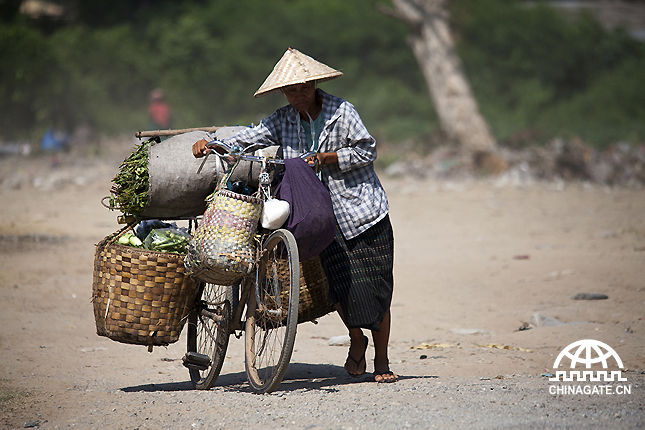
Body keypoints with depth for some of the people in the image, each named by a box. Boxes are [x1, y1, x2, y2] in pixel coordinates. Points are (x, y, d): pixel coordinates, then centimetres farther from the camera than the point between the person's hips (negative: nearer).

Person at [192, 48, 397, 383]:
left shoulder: (342, 111, -6)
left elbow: (367, 151, -6)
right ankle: (356, 340, 17)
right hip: (326, 218, 3)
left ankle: (382, 360, 12)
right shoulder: (284, 120, 7)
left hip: (364, 212, -3)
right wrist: (212, 145, -9)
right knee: (338, 285, -11)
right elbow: (251, 137, 6)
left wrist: (323, 159, -14)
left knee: (374, 289, -3)